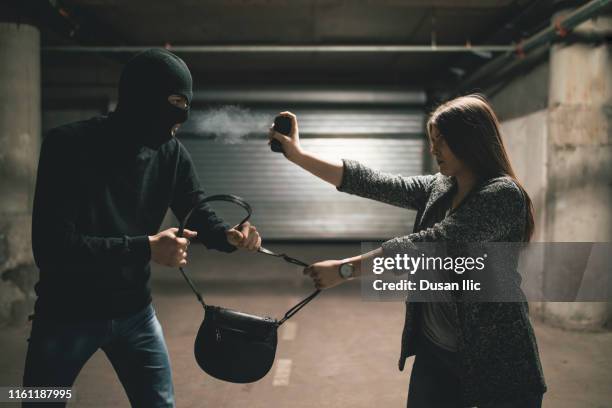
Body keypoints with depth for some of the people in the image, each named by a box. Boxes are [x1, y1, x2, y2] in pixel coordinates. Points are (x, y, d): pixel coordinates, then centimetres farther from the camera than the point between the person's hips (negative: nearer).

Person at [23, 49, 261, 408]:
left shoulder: (171, 153, -7)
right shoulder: (68, 146, -21)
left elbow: (198, 212, 4)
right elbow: (50, 247, -27)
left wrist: (229, 236, -20)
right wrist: (145, 248, -33)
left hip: (135, 312, 4)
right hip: (66, 315, -3)